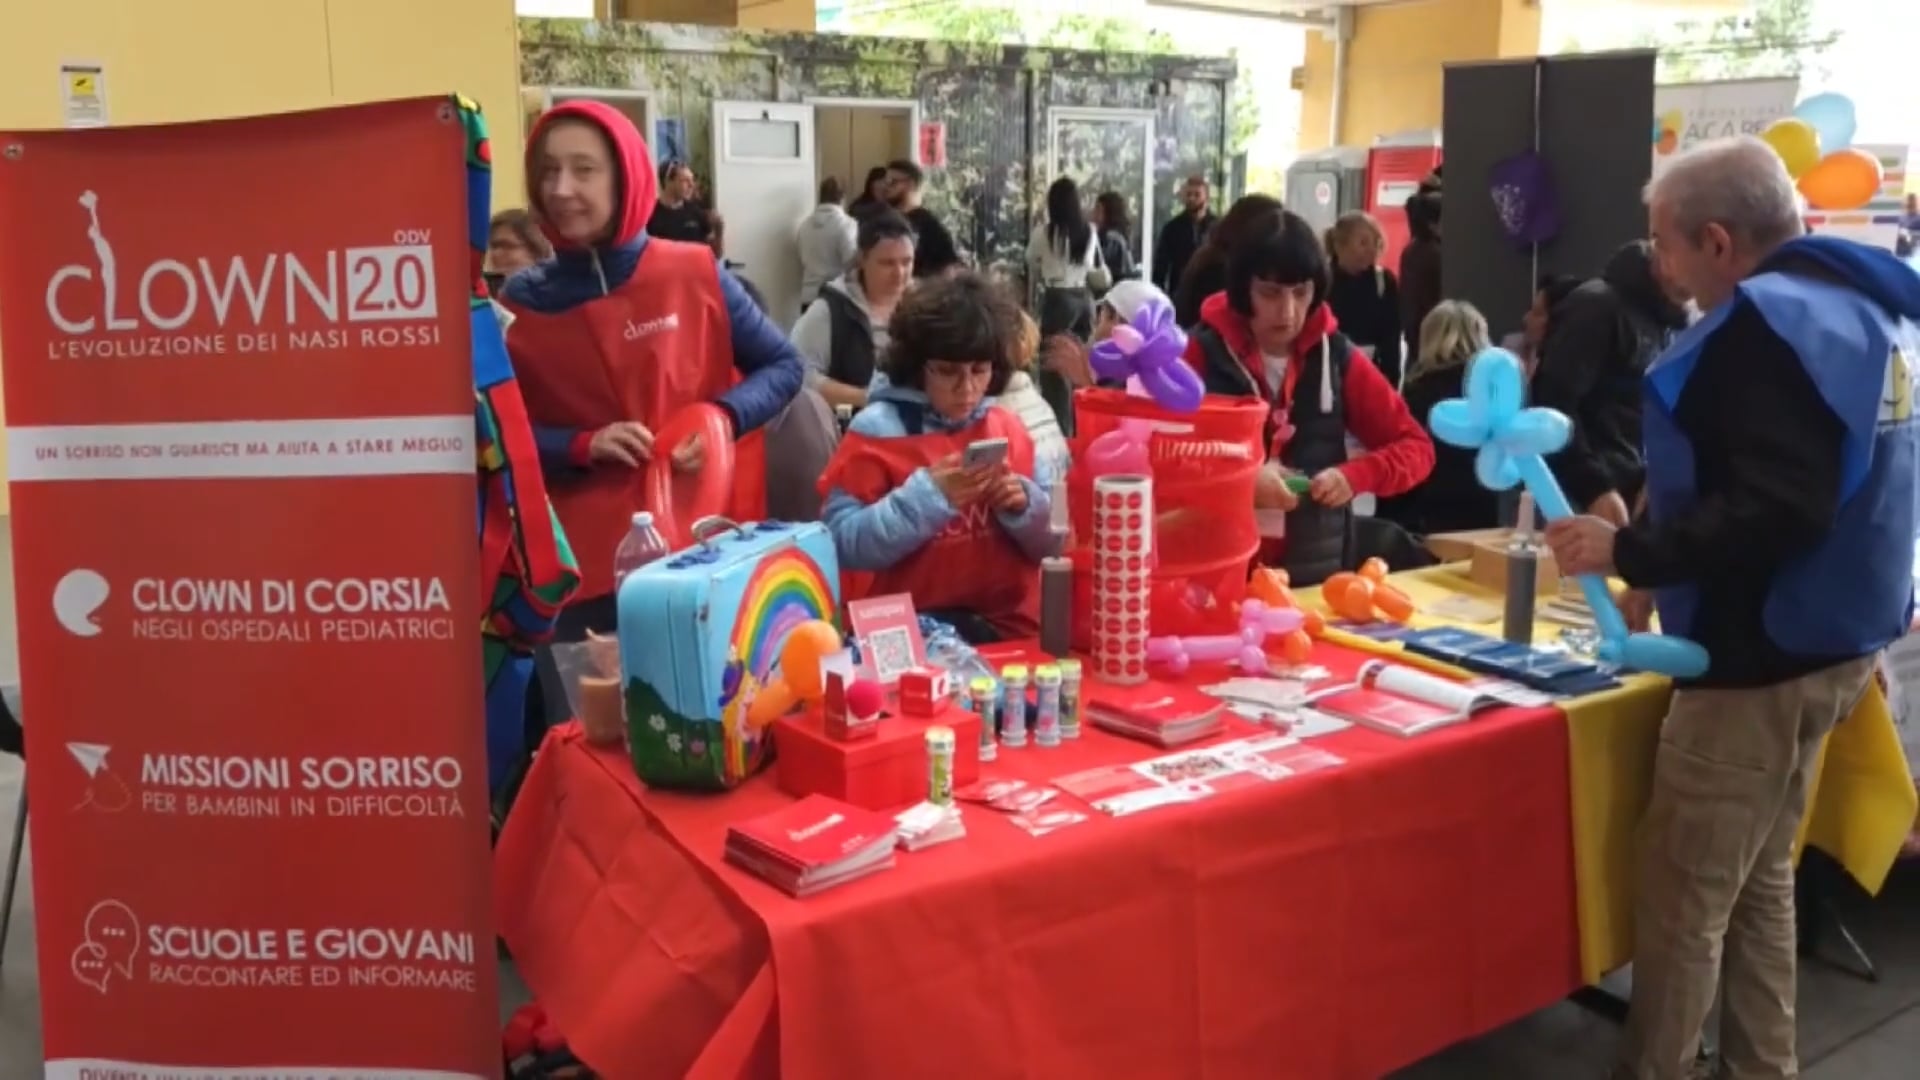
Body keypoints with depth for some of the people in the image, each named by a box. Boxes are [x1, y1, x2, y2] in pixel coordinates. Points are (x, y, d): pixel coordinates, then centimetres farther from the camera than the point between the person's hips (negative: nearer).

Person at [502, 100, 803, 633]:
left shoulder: (695, 275, -1)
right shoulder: (523, 301, 2)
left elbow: (782, 366, 7)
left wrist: (724, 418, -11)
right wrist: (582, 446, -14)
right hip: (587, 559, 0)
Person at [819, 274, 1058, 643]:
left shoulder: (1009, 429, 9)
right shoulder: (876, 430, -3)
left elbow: (1051, 542, 13)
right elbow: (844, 544, -12)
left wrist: (1024, 507, -7)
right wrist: (928, 496, -20)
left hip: (1008, 627, 3)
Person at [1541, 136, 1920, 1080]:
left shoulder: (1771, 319, -20)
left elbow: (1773, 511, -30)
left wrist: (1629, 552, -21)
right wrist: (1665, 567, 16)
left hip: (1763, 655, -10)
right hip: (1816, 639, 10)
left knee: (1683, 895, 0)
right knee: (1757, 879, 19)